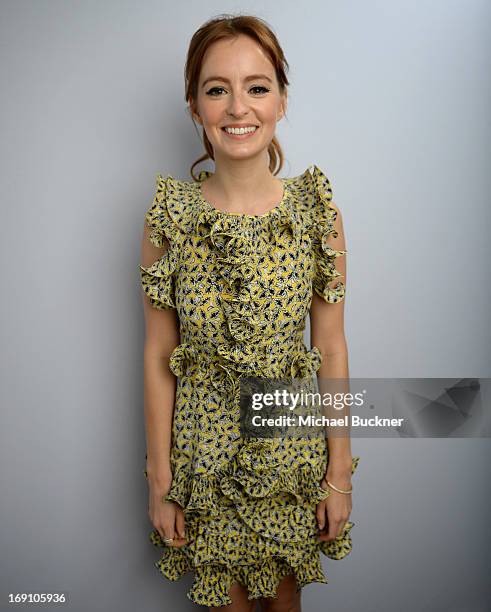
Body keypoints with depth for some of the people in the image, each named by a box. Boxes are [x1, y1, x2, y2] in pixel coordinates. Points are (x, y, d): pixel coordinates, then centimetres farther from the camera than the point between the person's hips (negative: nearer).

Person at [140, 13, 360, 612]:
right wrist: (160, 480, -3)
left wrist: (340, 473, -2)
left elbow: (332, 348, -5)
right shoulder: (168, 215, -11)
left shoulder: (318, 210, -9)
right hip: (203, 446, 0)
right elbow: (157, 355, -6)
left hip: (292, 435, 1)